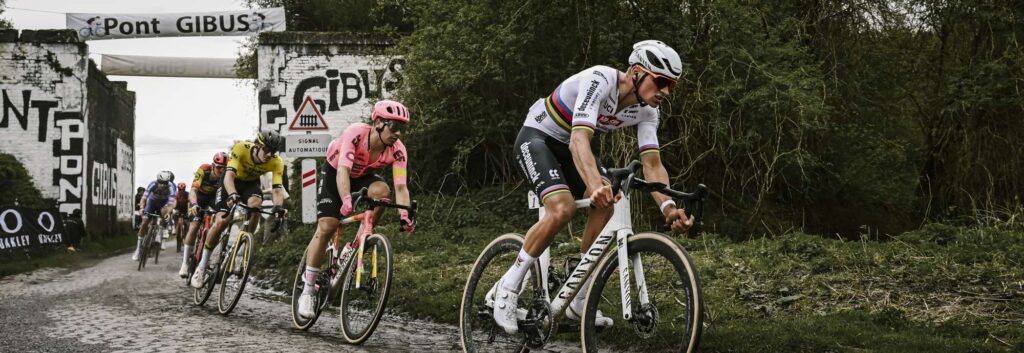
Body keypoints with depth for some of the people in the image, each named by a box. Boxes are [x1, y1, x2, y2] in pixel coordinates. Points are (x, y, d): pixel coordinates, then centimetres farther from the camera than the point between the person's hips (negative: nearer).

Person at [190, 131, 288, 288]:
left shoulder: (276, 162, -28)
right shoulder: (241, 149, -35)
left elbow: (277, 188, -33)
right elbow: (229, 175, -43)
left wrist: (278, 206, -54)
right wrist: (232, 195, -63)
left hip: (251, 183, 2)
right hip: (232, 182, -2)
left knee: (255, 205, -32)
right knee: (221, 222, -15)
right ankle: (202, 266, 0)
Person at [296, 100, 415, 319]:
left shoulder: (397, 150, -25)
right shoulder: (355, 133, -35)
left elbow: (401, 186, -29)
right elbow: (343, 170, -44)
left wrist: (405, 216, -44)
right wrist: (346, 200, -60)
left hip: (363, 177, 3)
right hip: (334, 173, -3)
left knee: (381, 191, -31)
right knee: (326, 227, -16)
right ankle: (307, 291, -6)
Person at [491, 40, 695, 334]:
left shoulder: (647, 110, -11)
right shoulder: (600, 80, -32)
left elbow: (652, 164, -16)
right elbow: (580, 139, -43)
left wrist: (668, 207, -34)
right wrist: (595, 184, -60)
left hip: (569, 148, 7)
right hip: (537, 137, -7)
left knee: (606, 205, -16)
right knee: (562, 208, -30)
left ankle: (578, 303, -4)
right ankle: (507, 287, -14)